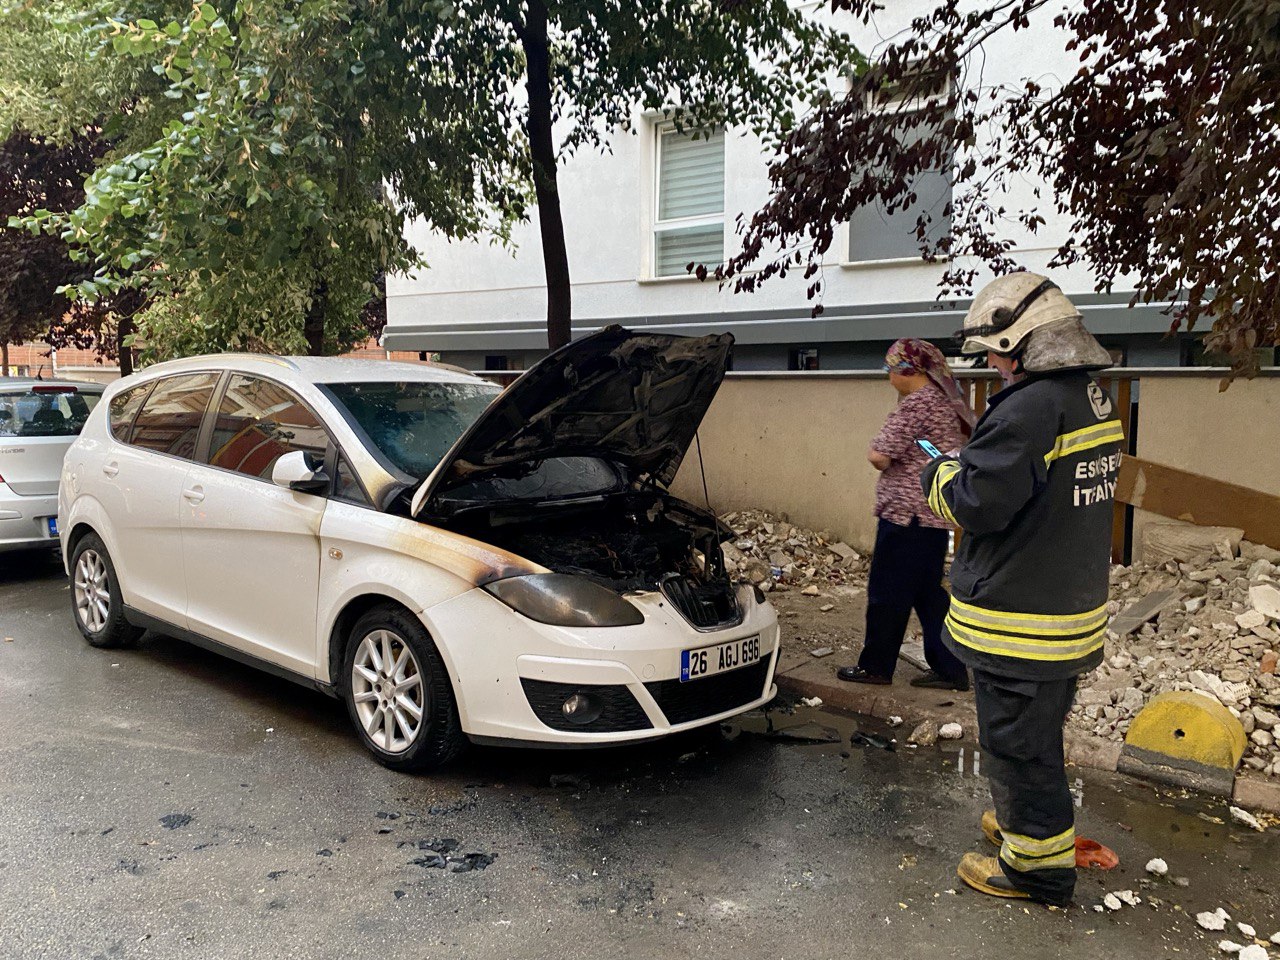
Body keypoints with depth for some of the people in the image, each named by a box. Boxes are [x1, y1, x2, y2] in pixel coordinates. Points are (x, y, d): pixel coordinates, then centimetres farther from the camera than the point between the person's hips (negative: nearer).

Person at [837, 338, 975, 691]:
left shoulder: (917, 403, -16)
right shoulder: (945, 400, 13)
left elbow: (878, 456, -19)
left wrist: (886, 463, 4)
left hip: (906, 513, -9)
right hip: (934, 514, 9)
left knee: (887, 593, 3)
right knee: (928, 593, 15)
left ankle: (875, 666, 14)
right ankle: (949, 669, 18)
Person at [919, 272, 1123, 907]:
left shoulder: (1029, 407, -24)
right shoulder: (1095, 402, 8)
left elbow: (974, 503, -24)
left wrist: (940, 473, -4)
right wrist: (970, 465, 9)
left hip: (1017, 617, -10)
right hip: (1073, 609, 10)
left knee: (1017, 741, 6)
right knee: (1037, 734, 25)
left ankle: (1037, 863, 20)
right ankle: (1026, 824, 43)